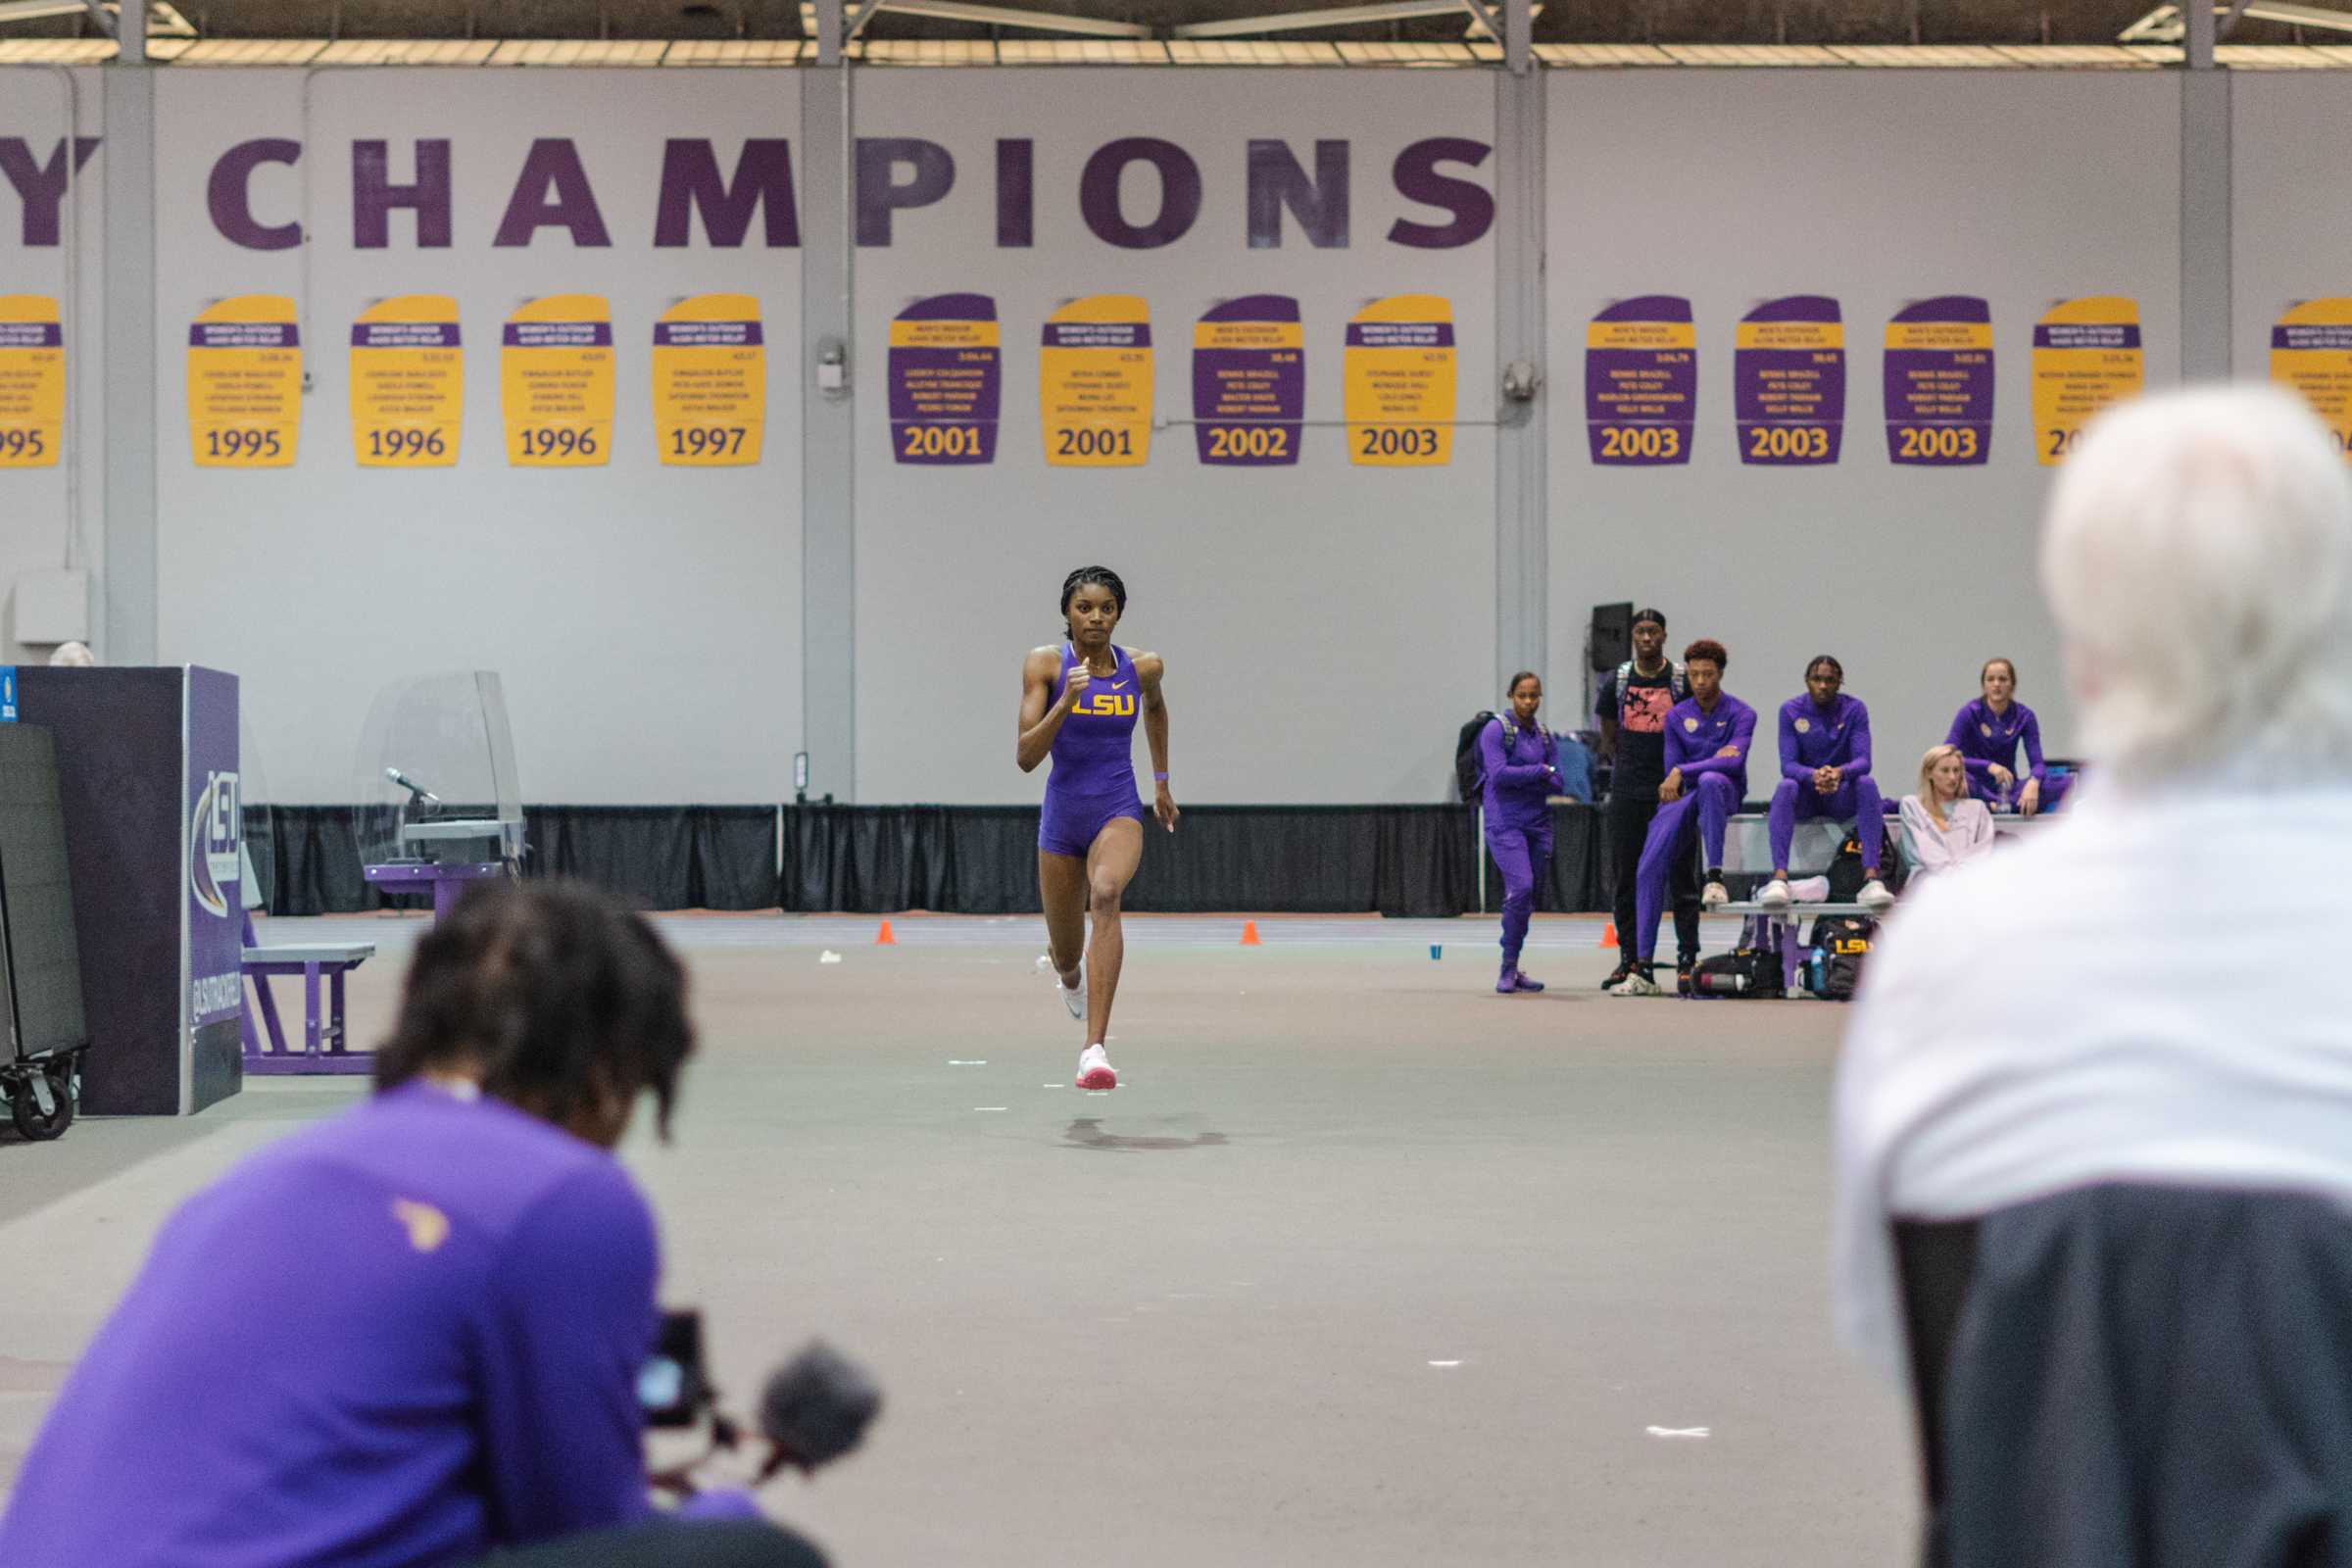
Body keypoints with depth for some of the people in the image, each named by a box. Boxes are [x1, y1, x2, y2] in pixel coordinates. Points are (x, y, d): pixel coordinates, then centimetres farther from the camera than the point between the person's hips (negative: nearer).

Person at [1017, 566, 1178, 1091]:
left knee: (1106, 893, -35)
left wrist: (1161, 781, 28)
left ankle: (1095, 1048, -42)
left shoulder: (1143, 668, -1)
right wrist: (1066, 702, -26)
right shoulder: (1045, 664, -7)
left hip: (1119, 811, -1)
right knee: (1066, 958, 12)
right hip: (1062, 814, 1)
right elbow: (1025, 757, -13)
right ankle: (1071, 978, 56)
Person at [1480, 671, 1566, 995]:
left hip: (1538, 824, 6)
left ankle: (1512, 970, 14)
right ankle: (1508, 968, -10)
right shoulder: (1496, 730, -2)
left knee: (1527, 898, 5)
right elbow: (1498, 774, -15)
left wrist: (1518, 779, -10)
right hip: (1505, 824, -6)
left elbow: (1558, 785, 5)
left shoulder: (1545, 737, 13)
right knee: (1521, 887, -20)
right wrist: (1539, 772, -7)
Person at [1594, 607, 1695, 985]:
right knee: (1625, 879, 5)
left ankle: (1689, 956, 1)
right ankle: (1628, 958, 12)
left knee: (1681, 876, -3)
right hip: (1627, 793, 2)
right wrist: (1633, 760, 8)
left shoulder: (1684, 681, 0)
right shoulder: (1617, 681, 7)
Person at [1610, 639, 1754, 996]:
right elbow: (1672, 772, 9)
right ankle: (1642, 970, -13)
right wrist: (1714, 758, -7)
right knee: (1649, 869, -14)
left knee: (1710, 780, -40)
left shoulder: (1740, 713, -2)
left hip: (1723, 793, -3)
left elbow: (1735, 761, -18)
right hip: (1684, 798, 3)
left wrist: (1683, 772, -19)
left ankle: (1715, 878, -40)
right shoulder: (1676, 716, 10)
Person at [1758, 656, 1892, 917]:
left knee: (1867, 783, -32)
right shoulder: (1791, 710, -3)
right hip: (1805, 797, 0)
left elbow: (1863, 760, -13)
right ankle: (1779, 877, -50)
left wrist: (1839, 773, -37)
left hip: (1842, 796, 0)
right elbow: (1788, 765, -12)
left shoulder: (1854, 709, -3)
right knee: (1785, 787, -34)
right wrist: (1814, 775, -35)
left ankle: (1871, 877, -44)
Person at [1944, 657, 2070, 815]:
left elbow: (2037, 762, -8)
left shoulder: (2024, 716, 0)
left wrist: (2033, 783, -32)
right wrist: (1989, 766, -29)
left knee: (2068, 782, -23)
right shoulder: (1970, 712, -7)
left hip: (2008, 788, 3)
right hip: (1978, 789, -3)